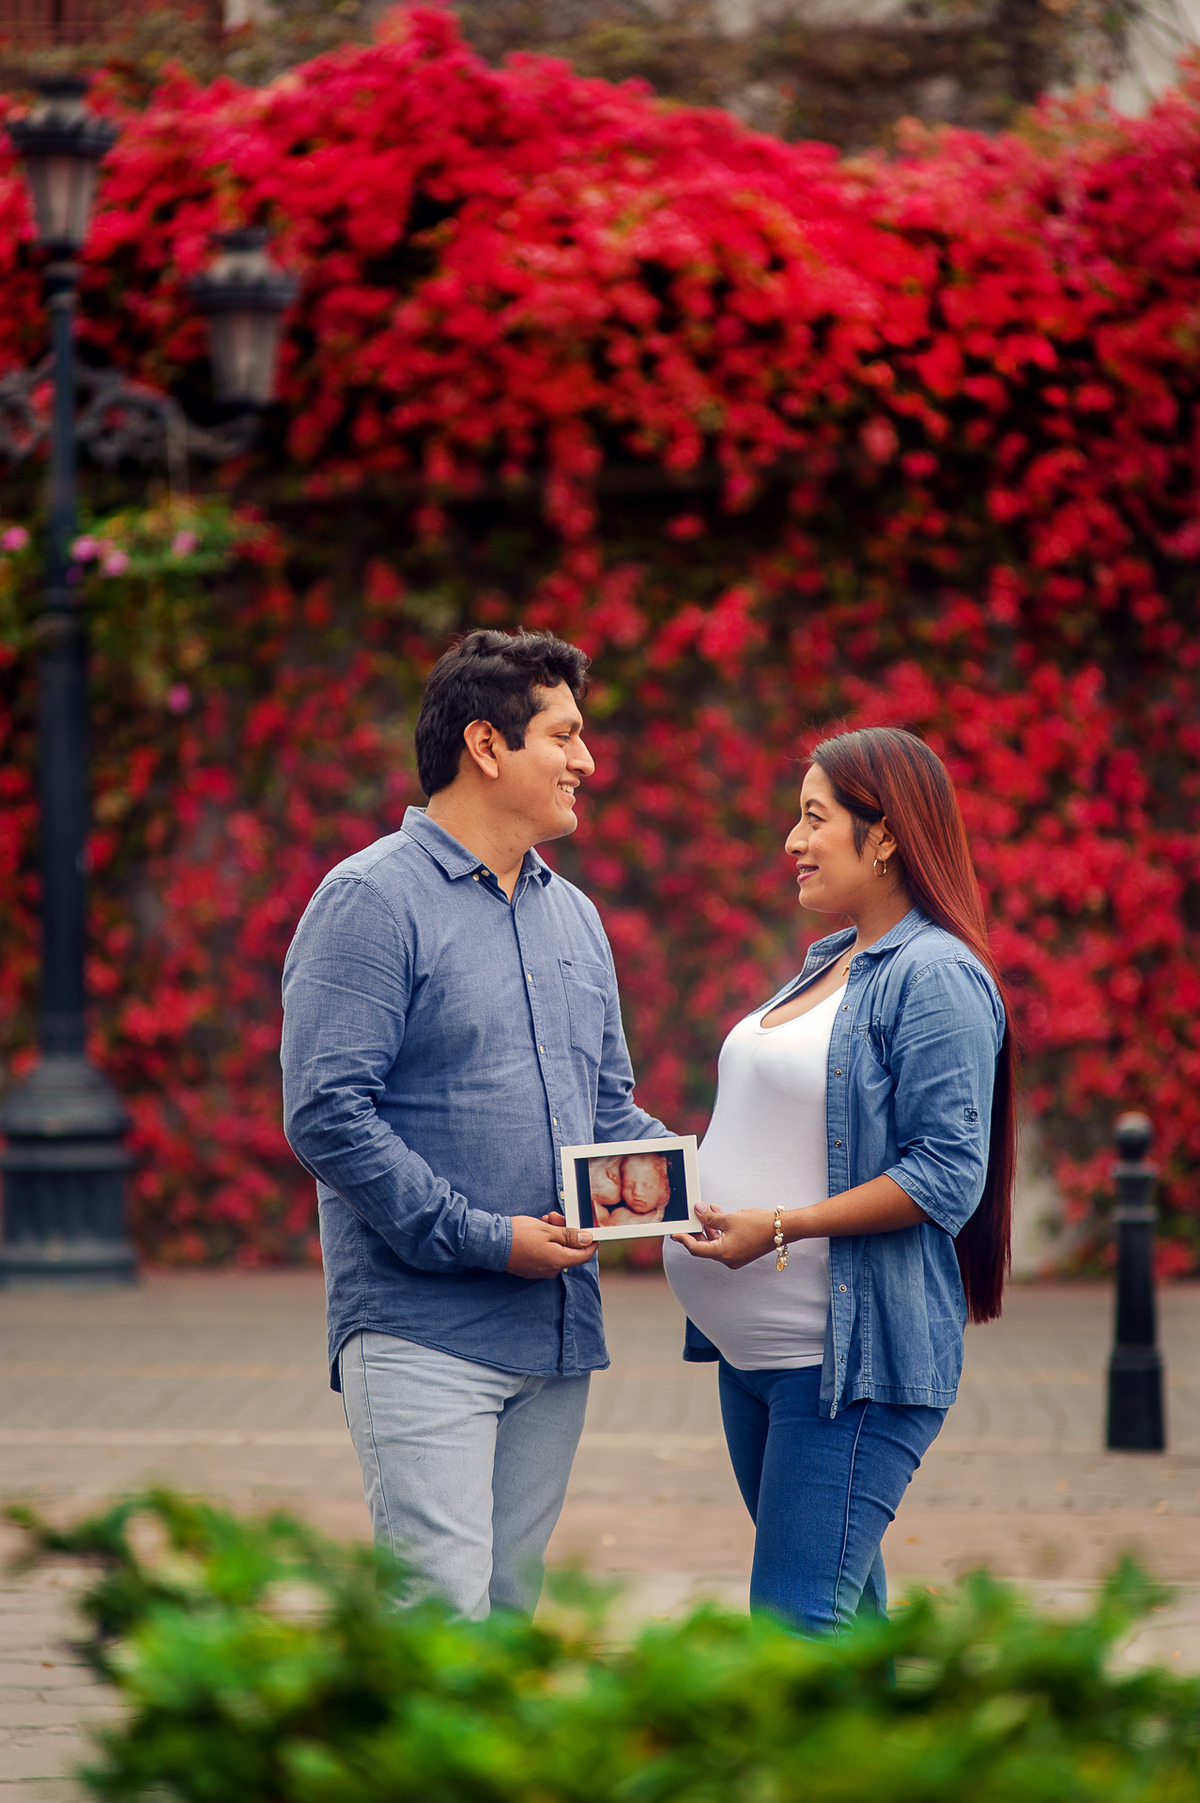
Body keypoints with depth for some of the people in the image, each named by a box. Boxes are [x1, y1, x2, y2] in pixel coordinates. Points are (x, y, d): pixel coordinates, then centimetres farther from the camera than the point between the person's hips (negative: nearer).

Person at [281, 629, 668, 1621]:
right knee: (442, 1612, -14)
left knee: (512, 1605, 9)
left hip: (557, 1333, 8)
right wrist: (484, 1238, -17)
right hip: (421, 1330, -8)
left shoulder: (572, 915, 17)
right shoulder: (374, 900, -8)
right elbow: (327, 1115, -15)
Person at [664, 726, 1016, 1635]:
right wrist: (685, 1168, 9)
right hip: (757, 1346, 10)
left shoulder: (937, 977, -13)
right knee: (844, 1604, 15)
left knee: (795, 1625, -14)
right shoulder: (830, 963, 16)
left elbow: (946, 1176, -19)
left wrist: (781, 1228, -22)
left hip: (853, 1357, -10)